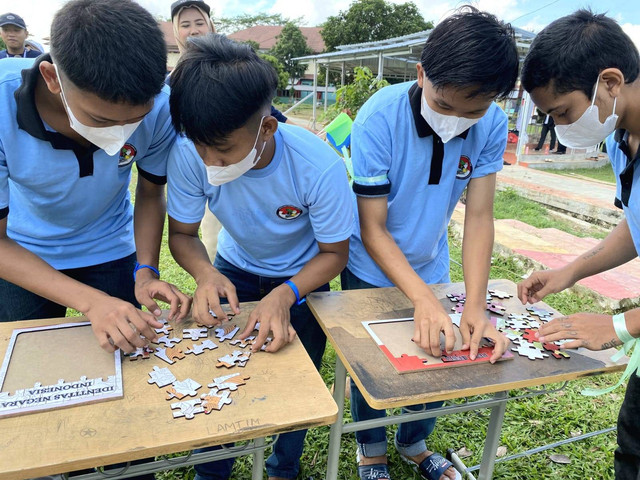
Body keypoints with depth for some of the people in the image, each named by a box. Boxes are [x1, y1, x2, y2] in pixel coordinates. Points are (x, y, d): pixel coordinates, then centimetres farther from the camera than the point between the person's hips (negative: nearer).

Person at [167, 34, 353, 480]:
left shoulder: (319, 167, -35)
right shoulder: (189, 154, -29)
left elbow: (334, 253, -21)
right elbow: (183, 234, -14)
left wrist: (285, 295, -38)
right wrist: (206, 275, -36)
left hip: (303, 278, -1)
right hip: (235, 271, 2)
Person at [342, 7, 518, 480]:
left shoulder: (492, 125, -17)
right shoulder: (379, 118, -28)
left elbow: (479, 217, -15)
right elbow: (372, 230, -24)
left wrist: (476, 306, -26)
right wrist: (424, 300, -34)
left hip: (431, 268, 4)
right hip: (372, 270, -3)